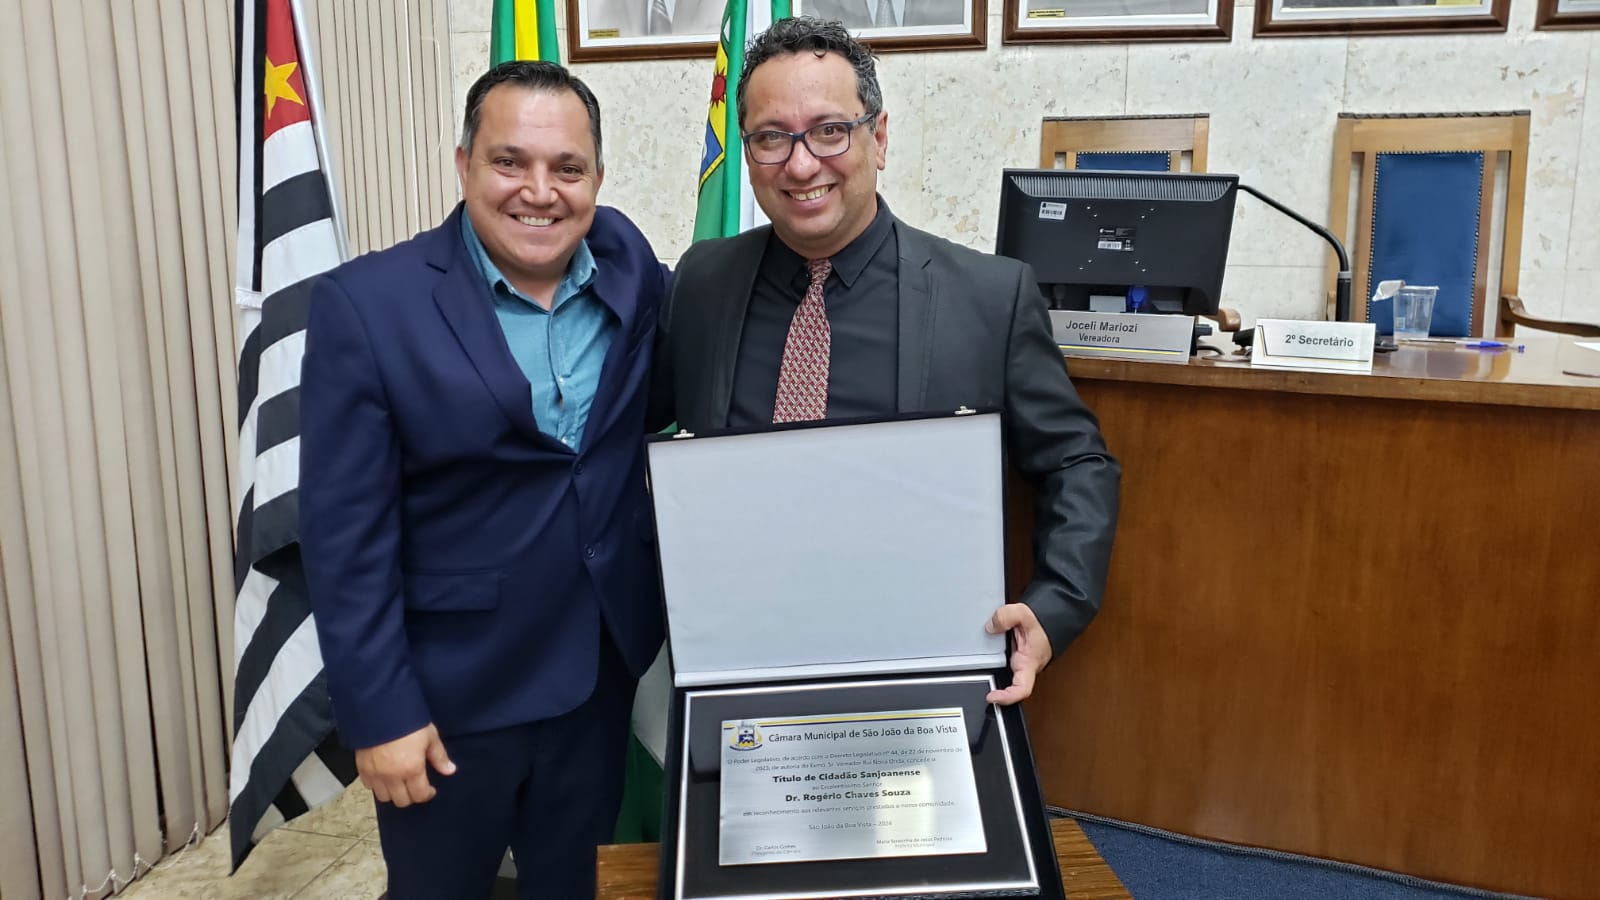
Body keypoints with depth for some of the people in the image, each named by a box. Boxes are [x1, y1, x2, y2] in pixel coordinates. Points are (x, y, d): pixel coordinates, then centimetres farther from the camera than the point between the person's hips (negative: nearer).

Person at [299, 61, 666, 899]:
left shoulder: (630, 267, -4)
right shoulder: (368, 303, -16)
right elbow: (346, 537, -14)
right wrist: (378, 710, -14)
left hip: (600, 675, 4)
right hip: (446, 693, -3)